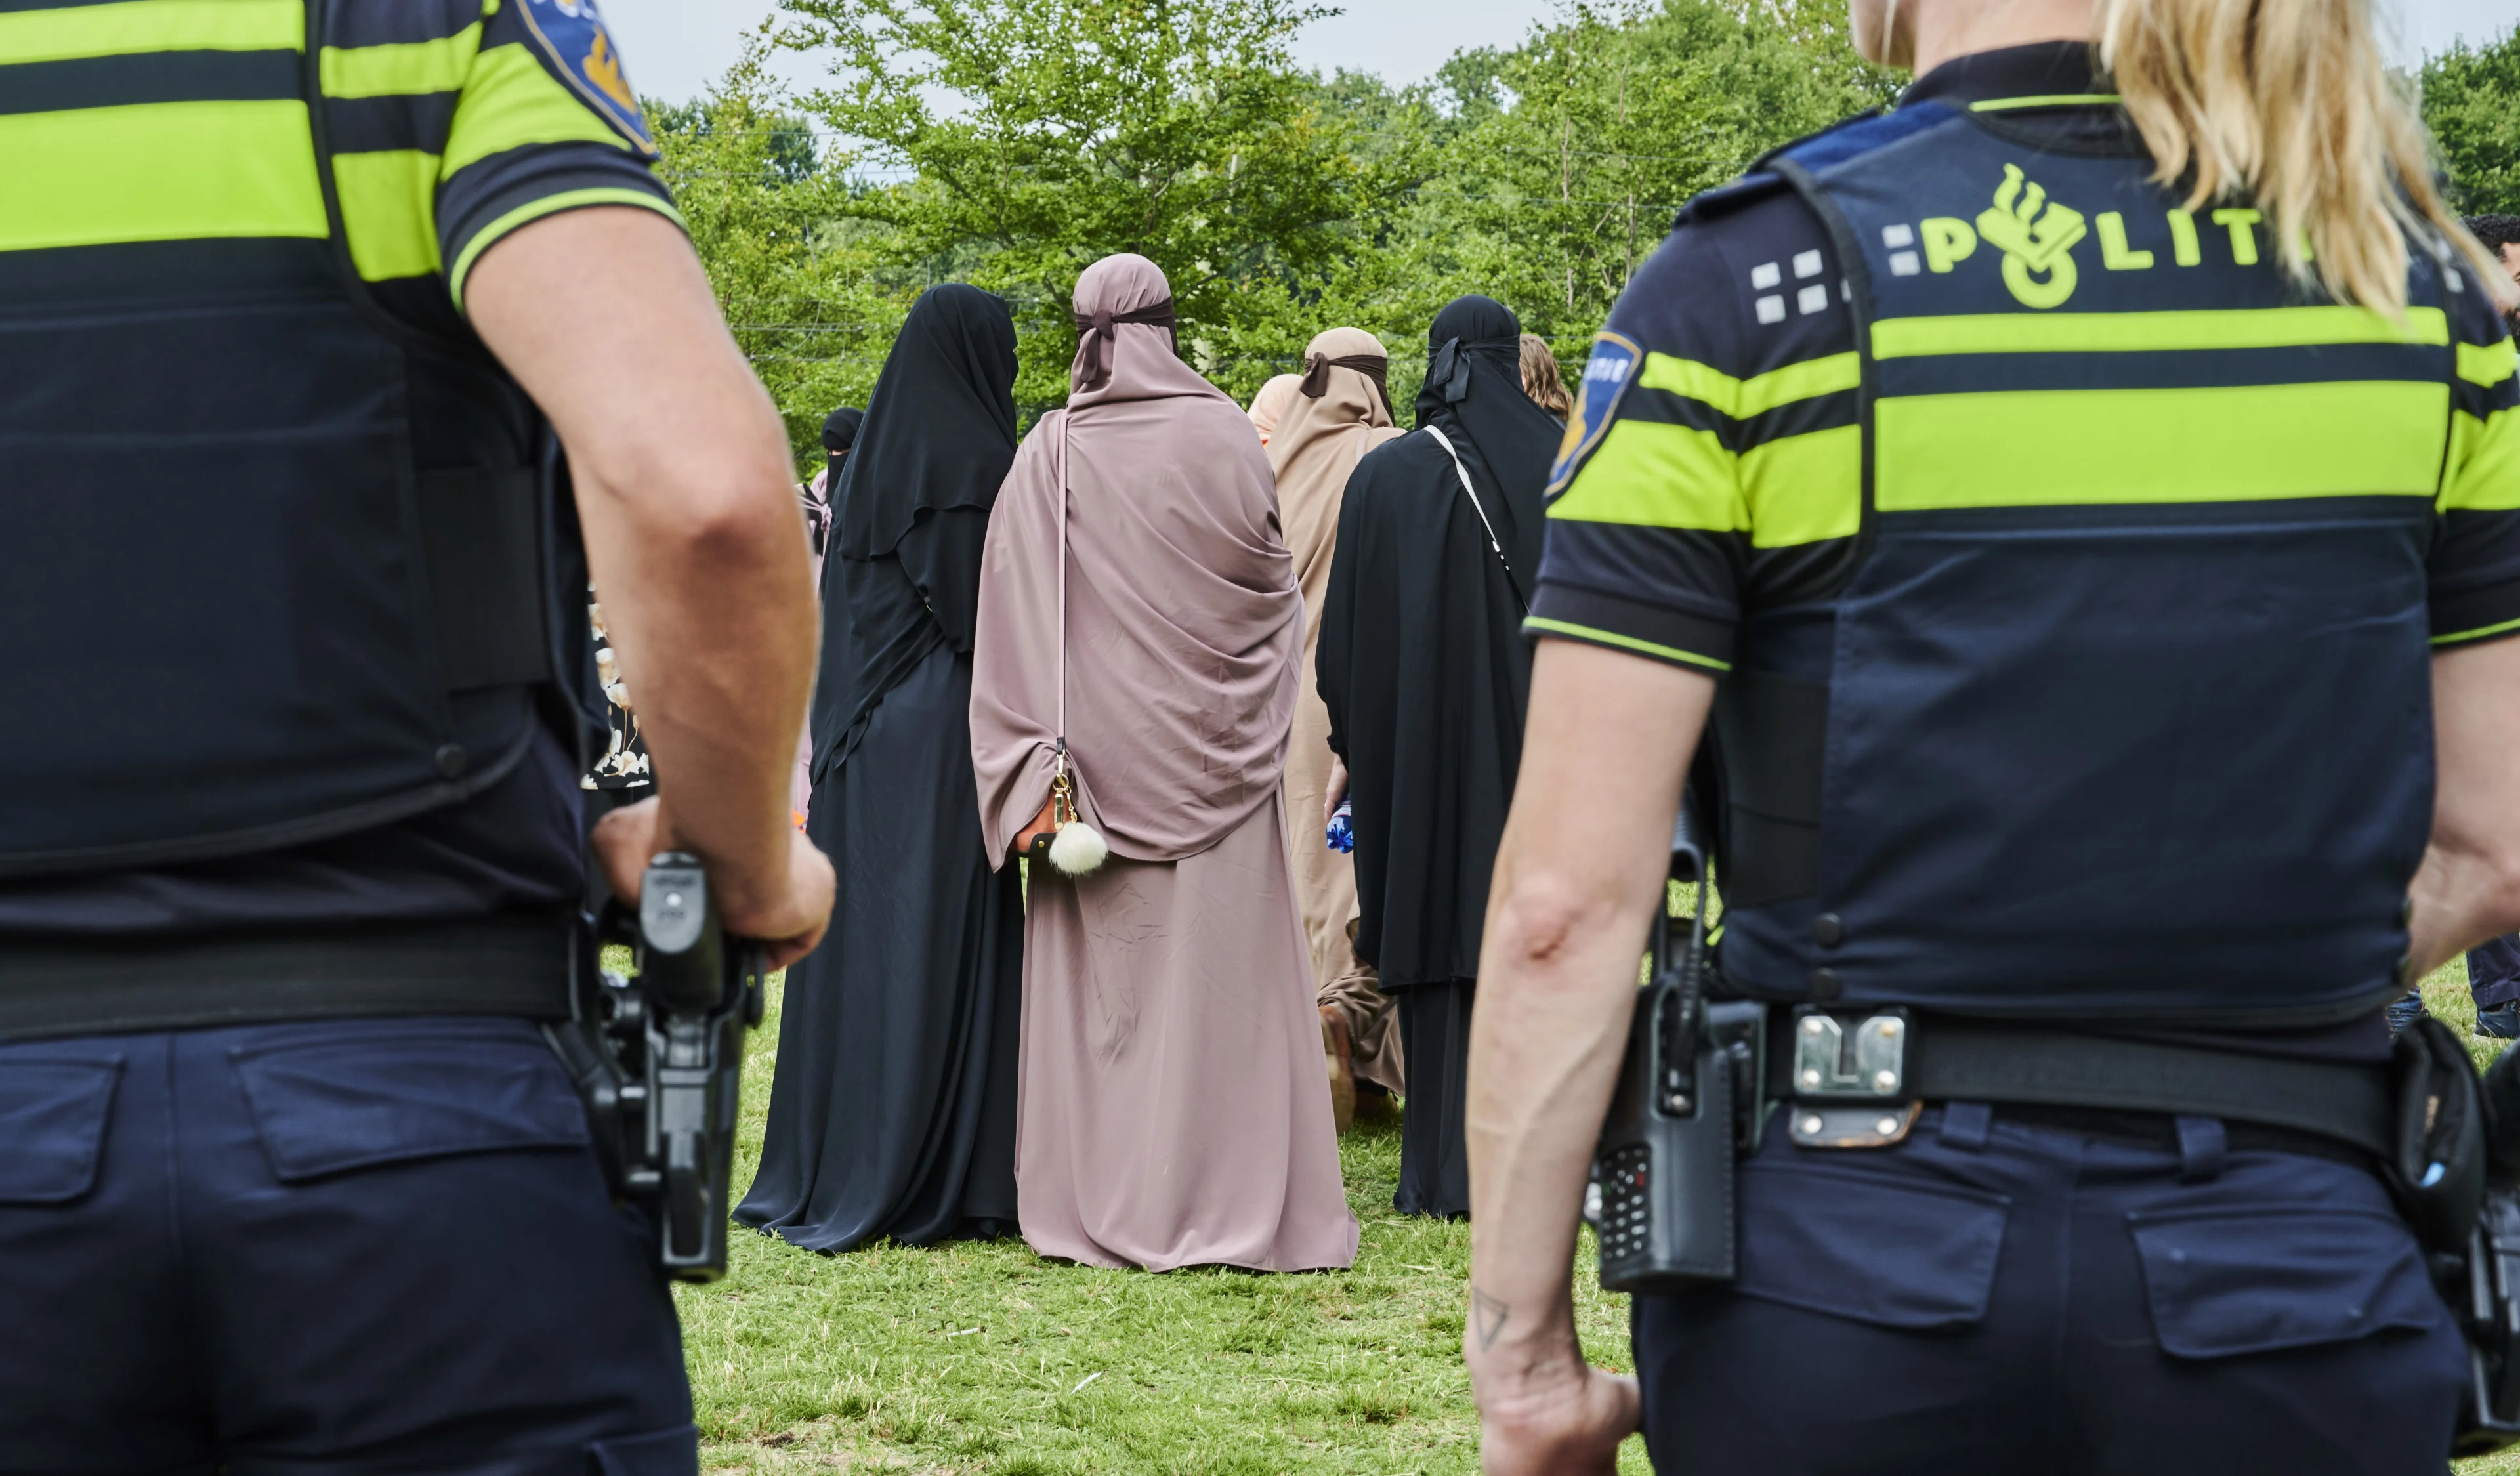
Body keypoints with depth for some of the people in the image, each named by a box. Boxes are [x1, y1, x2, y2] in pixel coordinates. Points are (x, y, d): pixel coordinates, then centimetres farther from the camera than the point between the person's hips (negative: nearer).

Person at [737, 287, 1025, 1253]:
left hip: (860, 737, 7)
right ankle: (936, 1183, -3)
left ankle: (824, 1170, 14)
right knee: (941, 945, -4)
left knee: (860, 938, 10)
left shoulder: (870, 460, 13)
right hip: (943, 738, -7)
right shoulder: (973, 461, -10)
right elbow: (986, 619, -14)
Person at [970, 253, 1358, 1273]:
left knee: (1102, 975, 6)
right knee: (1222, 967, 2)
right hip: (1214, 752, -1)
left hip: (1100, 750, 1)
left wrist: (1036, 770, -4)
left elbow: (1016, 620, -6)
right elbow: (1275, 587, 3)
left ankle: (1102, 1205, 7)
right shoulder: (1225, 436, -4)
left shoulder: (1051, 452, -3)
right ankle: (1235, 1198, 3)